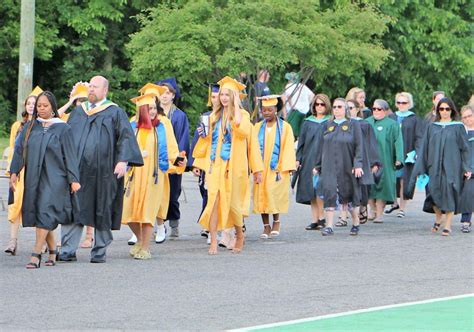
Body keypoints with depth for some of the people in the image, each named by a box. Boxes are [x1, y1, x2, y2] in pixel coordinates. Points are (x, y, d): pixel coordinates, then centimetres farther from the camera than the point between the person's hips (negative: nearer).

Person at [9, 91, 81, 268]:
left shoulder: (63, 129, -1)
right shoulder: (30, 127, 9)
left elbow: (69, 155, -2)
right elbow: (19, 150, 9)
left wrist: (73, 179, -7)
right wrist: (14, 172, 1)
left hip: (54, 179, -5)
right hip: (34, 178, 5)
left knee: (45, 213, -13)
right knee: (37, 213, 6)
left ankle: (36, 254, -18)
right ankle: (52, 251, 20)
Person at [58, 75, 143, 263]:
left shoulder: (115, 113, 3)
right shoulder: (78, 112, 16)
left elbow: (126, 137, -5)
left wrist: (123, 161, -18)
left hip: (102, 171, -3)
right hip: (77, 169, 3)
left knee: (102, 212, 2)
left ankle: (100, 251, 10)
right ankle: (68, 250, -6)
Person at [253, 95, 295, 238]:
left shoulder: (285, 127, 2)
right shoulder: (258, 127, 10)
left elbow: (288, 149, -1)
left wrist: (285, 167, -9)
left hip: (276, 168, -3)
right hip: (261, 168, 3)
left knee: (273, 194, -11)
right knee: (261, 196, -1)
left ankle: (276, 221, 11)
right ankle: (266, 226, 6)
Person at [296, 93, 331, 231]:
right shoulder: (307, 123, 13)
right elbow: (302, 141, 13)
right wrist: (298, 159, 3)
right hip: (308, 161, 4)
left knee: (318, 190, -11)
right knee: (311, 192, 3)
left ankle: (320, 218, -3)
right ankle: (315, 219, 5)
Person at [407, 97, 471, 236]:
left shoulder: (458, 127, 3)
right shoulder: (432, 127, 10)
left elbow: (464, 148, 3)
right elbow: (425, 148, 10)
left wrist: (467, 168, -4)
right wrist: (421, 167, 4)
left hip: (452, 166, -2)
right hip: (435, 166, 2)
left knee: (449, 193, -6)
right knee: (435, 192, -4)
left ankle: (447, 225, 1)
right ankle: (438, 218, 21)